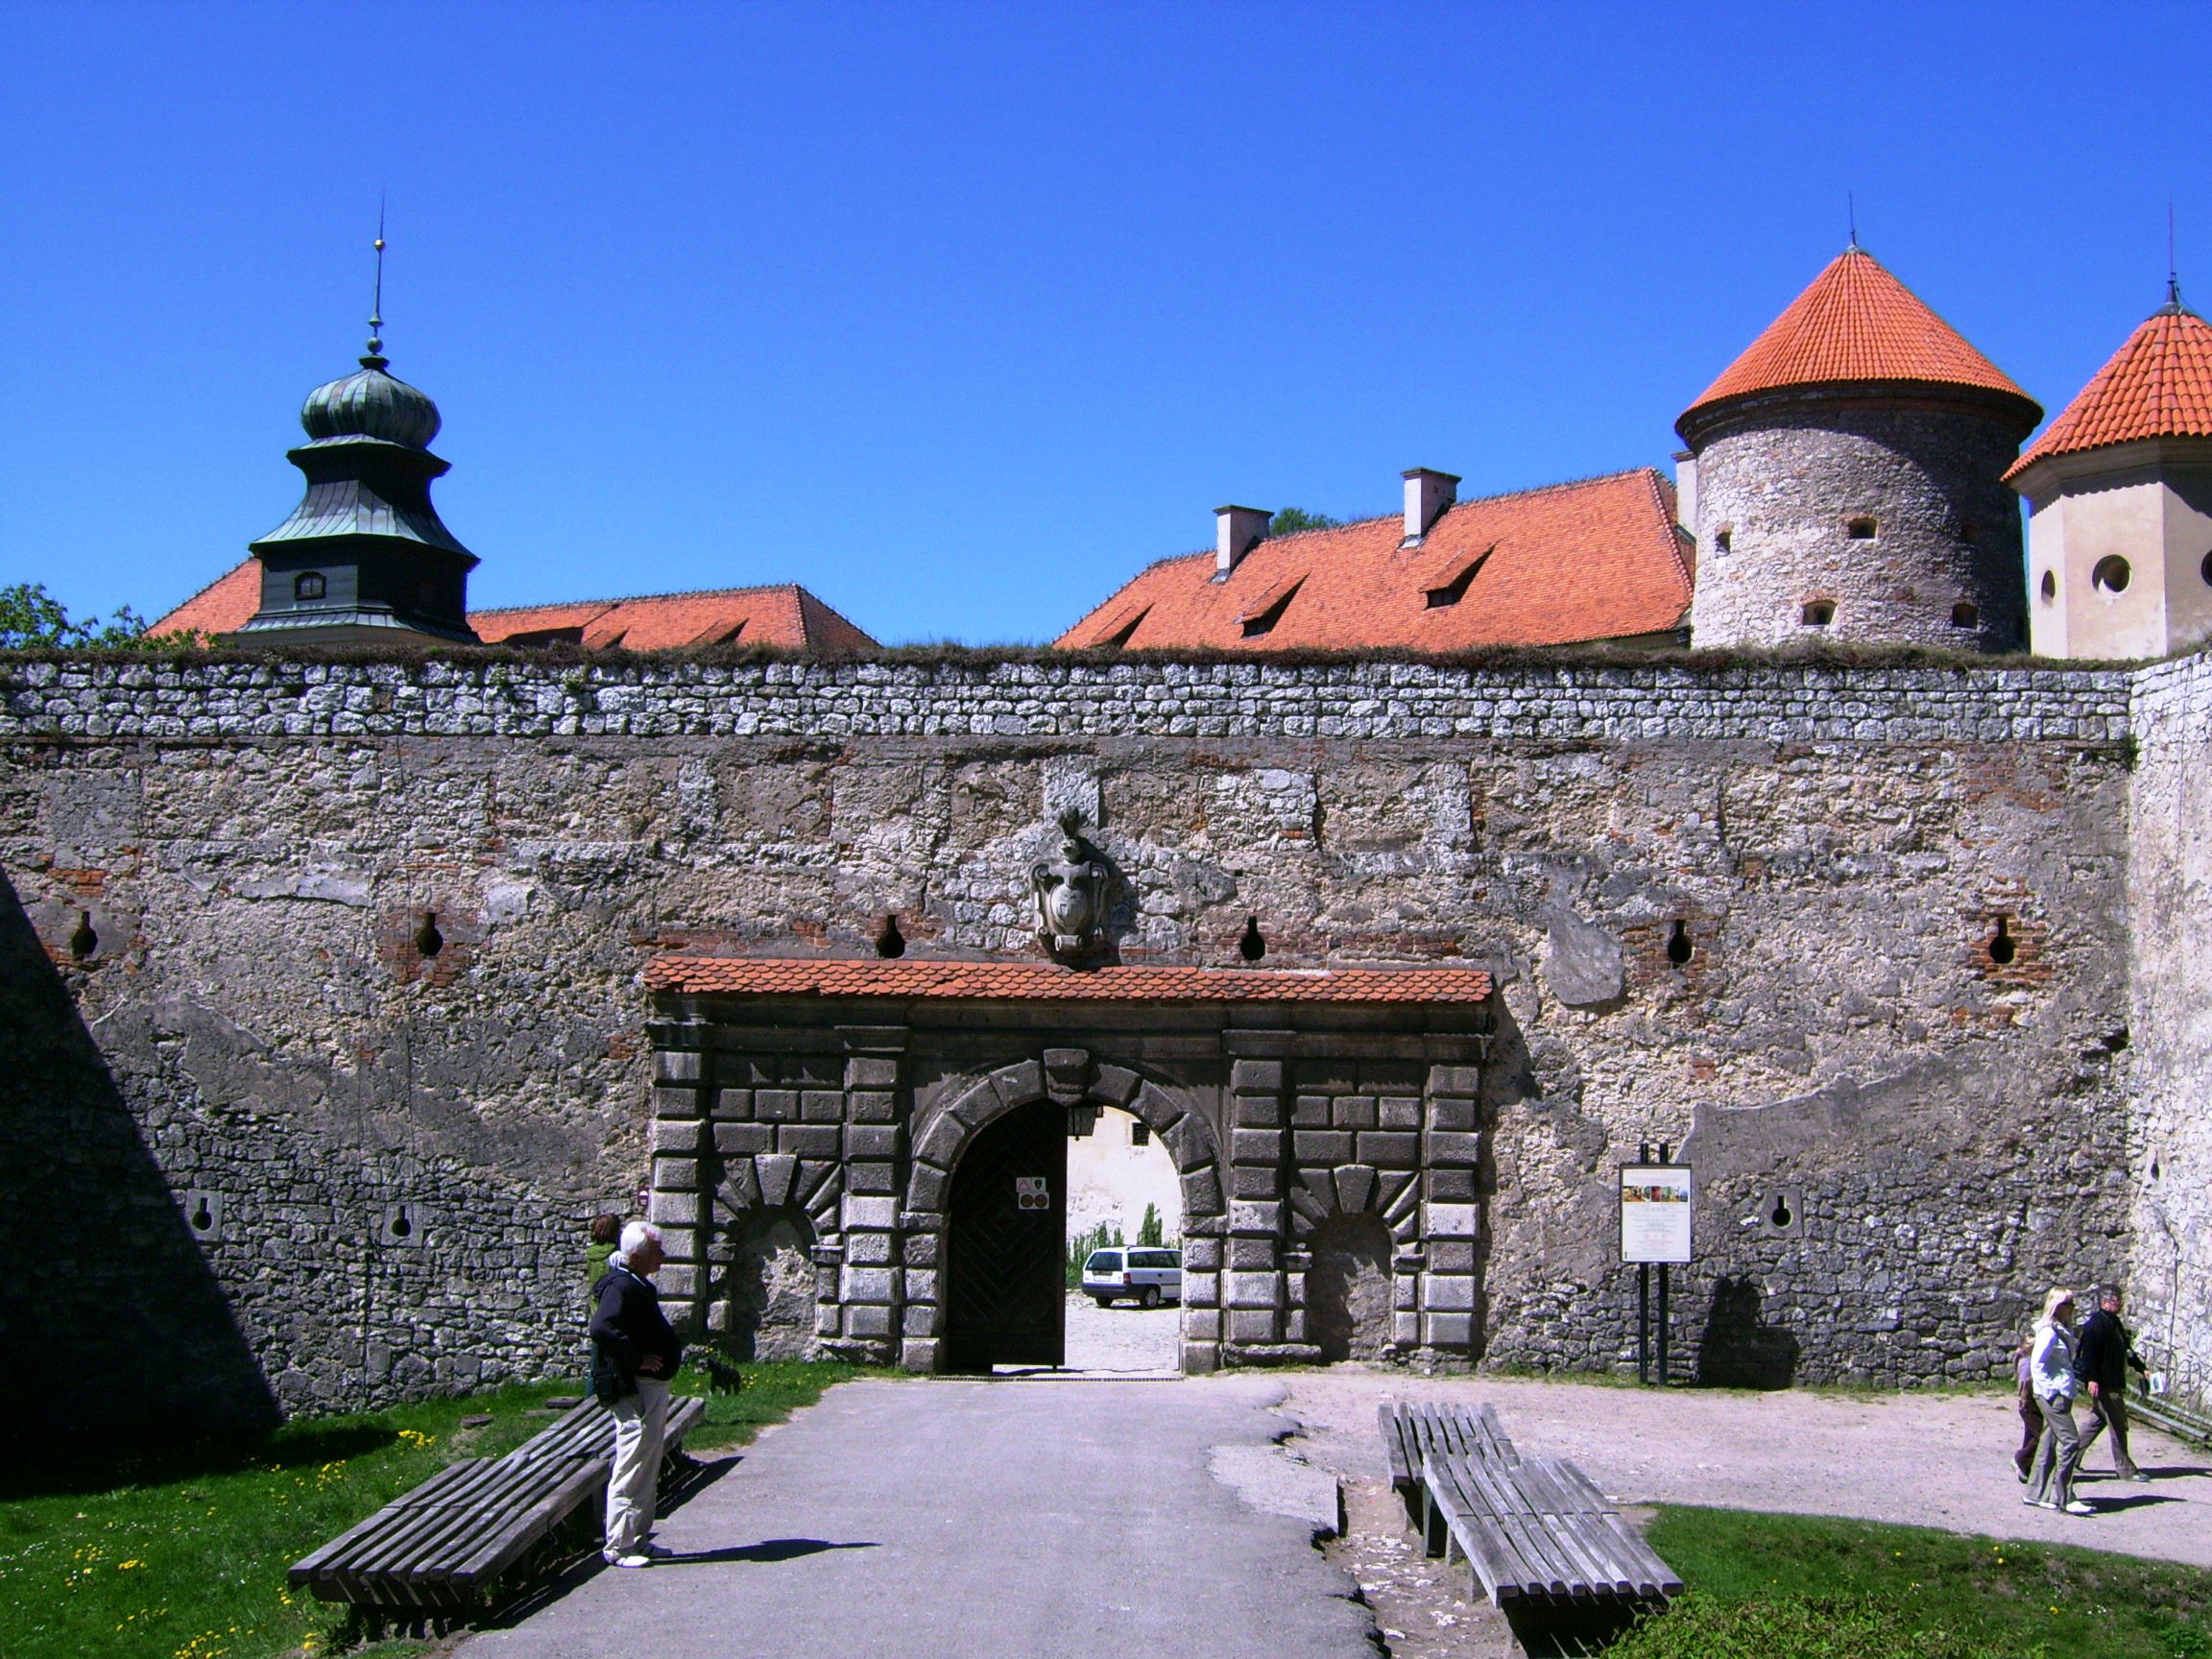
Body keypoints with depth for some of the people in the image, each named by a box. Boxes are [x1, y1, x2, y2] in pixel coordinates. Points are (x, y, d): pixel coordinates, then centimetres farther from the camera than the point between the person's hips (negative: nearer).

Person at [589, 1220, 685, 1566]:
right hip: (633, 1390, -11)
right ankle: (619, 1546, 0)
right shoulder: (621, 1287, -17)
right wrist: (636, 1360, -25)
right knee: (631, 1468, -6)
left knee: (648, 1469, 15)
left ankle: (639, 1539, 23)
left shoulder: (639, 1286, 16)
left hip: (653, 1387, 11)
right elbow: (602, 1328, -32)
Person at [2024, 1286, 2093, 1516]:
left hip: (2061, 1394, 9)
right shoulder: (2049, 1331, -13)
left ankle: (2036, 1494, 16)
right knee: (2070, 1441, -11)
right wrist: (2049, 1389, -19)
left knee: (2050, 1442, 11)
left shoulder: (2064, 1330, 15)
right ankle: (2064, 1498, -10)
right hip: (2053, 1395, -9)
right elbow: (2036, 1363, -18)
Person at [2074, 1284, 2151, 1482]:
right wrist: (2092, 1379, -26)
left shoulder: (2113, 1323, 16)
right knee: (2118, 1426, -4)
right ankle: (2125, 1469, 3)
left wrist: (2141, 1368, 20)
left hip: (2114, 1383, 10)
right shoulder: (2095, 1324, -15)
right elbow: (2089, 1353, -21)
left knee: (2097, 1421, 15)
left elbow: (2126, 1350, 25)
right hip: (2104, 1384, -10)